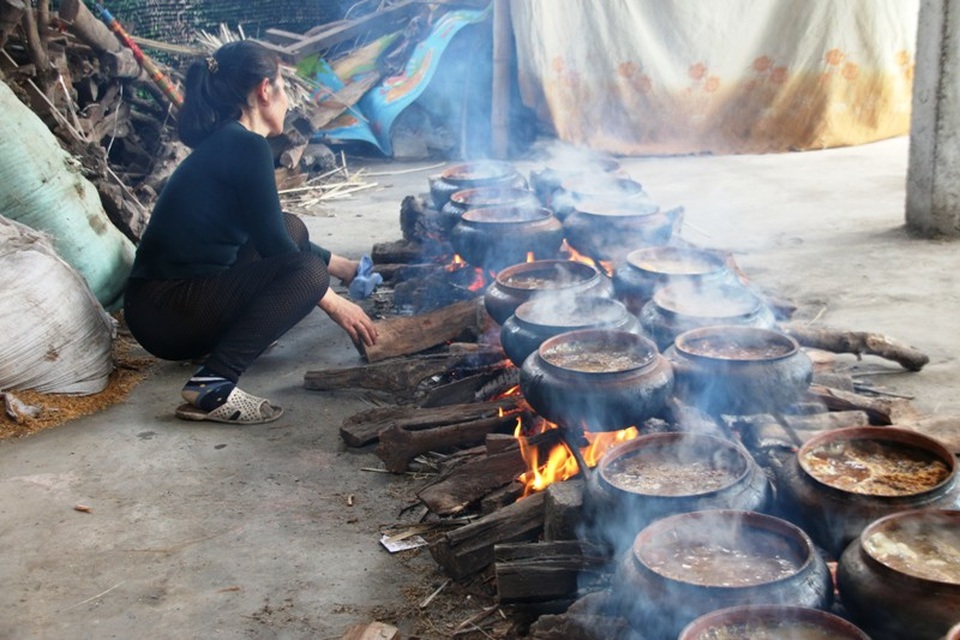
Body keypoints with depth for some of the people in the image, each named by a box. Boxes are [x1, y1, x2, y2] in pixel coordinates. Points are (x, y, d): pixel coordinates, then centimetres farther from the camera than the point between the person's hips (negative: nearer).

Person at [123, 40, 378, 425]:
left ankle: (225, 336, 11)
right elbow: (274, 248, -12)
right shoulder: (247, 147, -13)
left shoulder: (224, 142, 15)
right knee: (307, 271, -20)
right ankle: (212, 385, -23)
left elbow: (276, 237, 26)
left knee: (292, 230, 15)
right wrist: (335, 304, 0)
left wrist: (344, 267, 32)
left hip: (168, 300, 9)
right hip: (167, 315, -9)